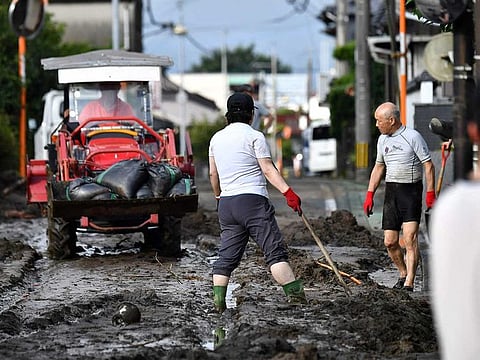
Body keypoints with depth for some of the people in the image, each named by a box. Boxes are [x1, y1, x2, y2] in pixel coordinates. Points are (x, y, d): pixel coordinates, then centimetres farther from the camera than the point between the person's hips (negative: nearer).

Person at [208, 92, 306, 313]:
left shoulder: (216, 138, 15)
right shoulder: (254, 137, -3)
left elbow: (213, 173, 22)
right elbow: (268, 170, -9)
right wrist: (288, 193, -12)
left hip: (226, 203, 6)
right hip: (253, 200, -6)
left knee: (227, 256, 8)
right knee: (275, 250, -8)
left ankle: (218, 301, 1)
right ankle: (293, 292, -16)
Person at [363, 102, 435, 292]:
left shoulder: (413, 136, -8)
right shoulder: (382, 140, 13)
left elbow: (428, 165, -7)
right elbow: (379, 167, 23)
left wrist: (430, 194, -13)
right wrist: (370, 194, 17)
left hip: (411, 190, -6)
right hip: (391, 192, 6)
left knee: (410, 237, -15)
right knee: (390, 242, 3)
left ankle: (409, 284, -17)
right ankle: (403, 274, 24)